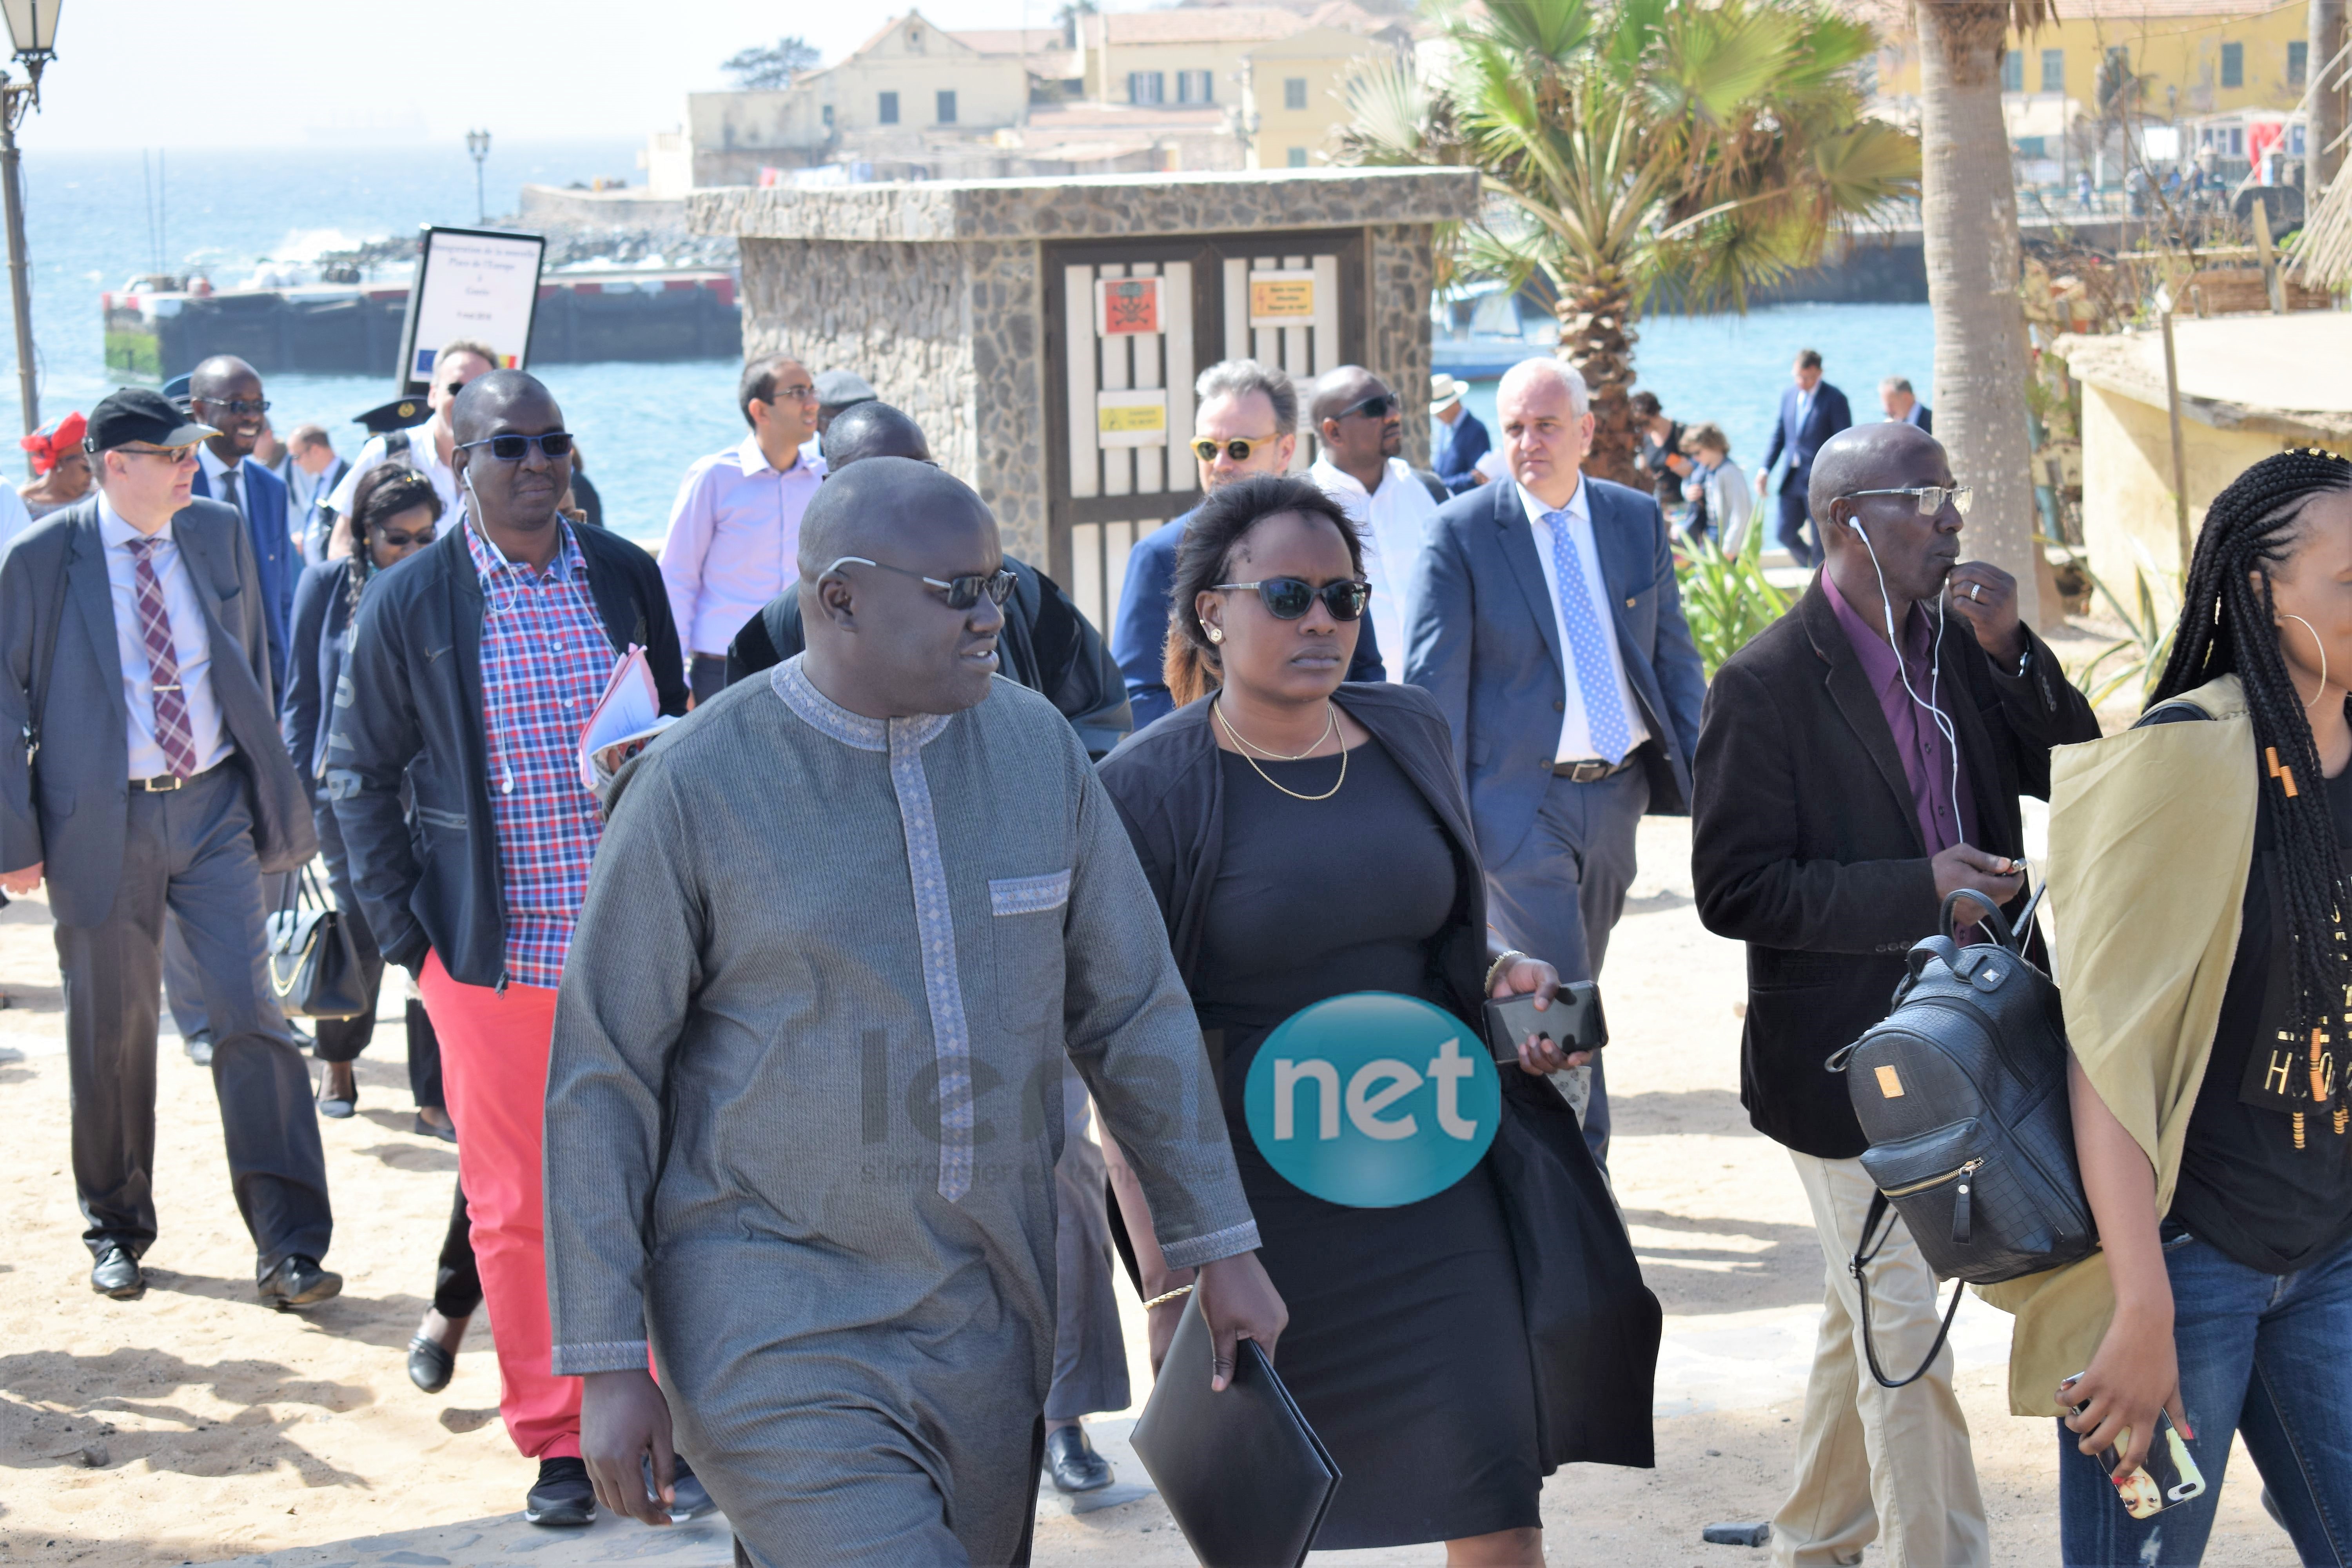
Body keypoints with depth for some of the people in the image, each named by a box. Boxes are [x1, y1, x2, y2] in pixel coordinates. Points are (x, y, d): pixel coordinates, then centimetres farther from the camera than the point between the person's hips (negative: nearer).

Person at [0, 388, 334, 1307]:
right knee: (112, 1035, 8)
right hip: (102, 822, -2)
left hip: (214, 808, 2)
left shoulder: (220, 535, 4)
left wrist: (274, 800, 12)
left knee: (250, 1015, -5)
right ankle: (117, 1230, 28)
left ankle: (288, 1248, -2)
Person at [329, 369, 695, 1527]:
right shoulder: (408, 603, -2)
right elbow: (361, 774, 5)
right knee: (514, 1209, 5)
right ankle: (554, 1441, 17)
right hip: (493, 956, -1)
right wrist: (407, 934, -1)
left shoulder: (627, 577, 5)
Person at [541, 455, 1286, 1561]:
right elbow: (600, 1077, -7)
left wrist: (1221, 1244, 10)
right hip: (774, 1331, -5)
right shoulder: (697, 784, -11)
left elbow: (1132, 1008, 10)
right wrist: (606, 1365, -9)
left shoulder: (1034, 744, 1)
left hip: (984, 1319, 5)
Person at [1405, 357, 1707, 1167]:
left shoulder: (1639, 520, 7)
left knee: (1571, 991, 15)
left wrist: (1703, 778, 4)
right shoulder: (1461, 532, -5)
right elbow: (1432, 683, -5)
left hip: (1614, 793, 5)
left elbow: (1675, 656, 12)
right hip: (1518, 797, -5)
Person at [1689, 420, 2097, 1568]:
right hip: (1850, 1057, -7)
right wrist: (1919, 888, -23)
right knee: (1906, 1328, -2)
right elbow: (1733, 890, -17)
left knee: (1870, 1315, 20)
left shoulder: (1955, 646, 4)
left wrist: (2012, 652, -10)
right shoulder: (1768, 683, -15)